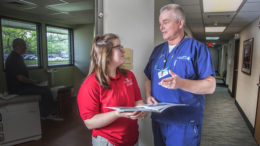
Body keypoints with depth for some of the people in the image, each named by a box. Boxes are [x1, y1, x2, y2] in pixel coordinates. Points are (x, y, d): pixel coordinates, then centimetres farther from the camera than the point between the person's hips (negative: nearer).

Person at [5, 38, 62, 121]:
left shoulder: (18, 57, 15)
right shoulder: (13, 59, -18)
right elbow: (20, 78, -24)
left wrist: (32, 81, 9)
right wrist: (33, 82, -10)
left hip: (21, 85, 10)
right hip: (18, 88, -10)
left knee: (46, 89, 1)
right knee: (46, 91, -16)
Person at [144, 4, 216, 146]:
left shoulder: (197, 48, -8)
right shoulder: (158, 50, 9)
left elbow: (210, 86, -13)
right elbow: (149, 78, 15)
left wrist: (182, 83, -29)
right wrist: (148, 97, -4)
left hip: (185, 124, -5)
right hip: (158, 120, 5)